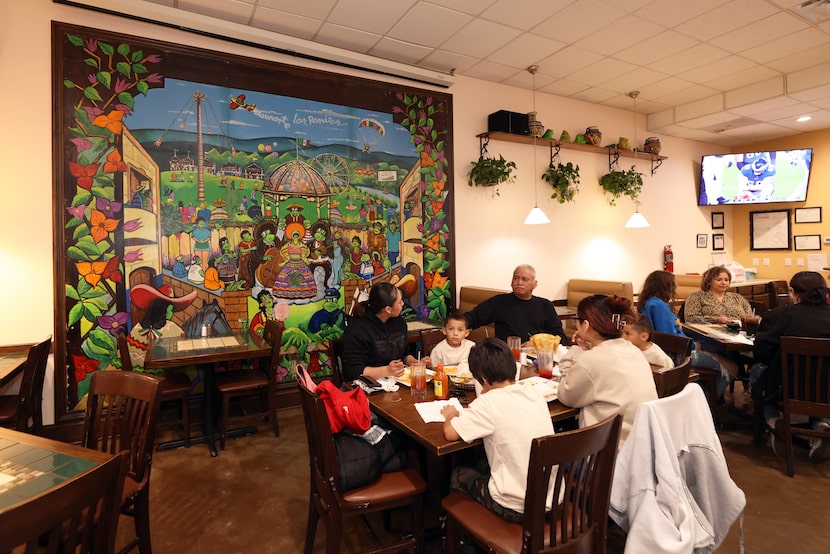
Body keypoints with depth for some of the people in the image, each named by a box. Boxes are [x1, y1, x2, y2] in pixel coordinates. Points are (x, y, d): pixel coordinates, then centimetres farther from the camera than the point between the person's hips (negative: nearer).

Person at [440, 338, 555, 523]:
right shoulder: (535, 394, -2)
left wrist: (450, 415, 3)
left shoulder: (489, 403, -21)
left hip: (516, 509, -6)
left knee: (457, 475, 20)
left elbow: (450, 433, -17)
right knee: (482, 466, 29)